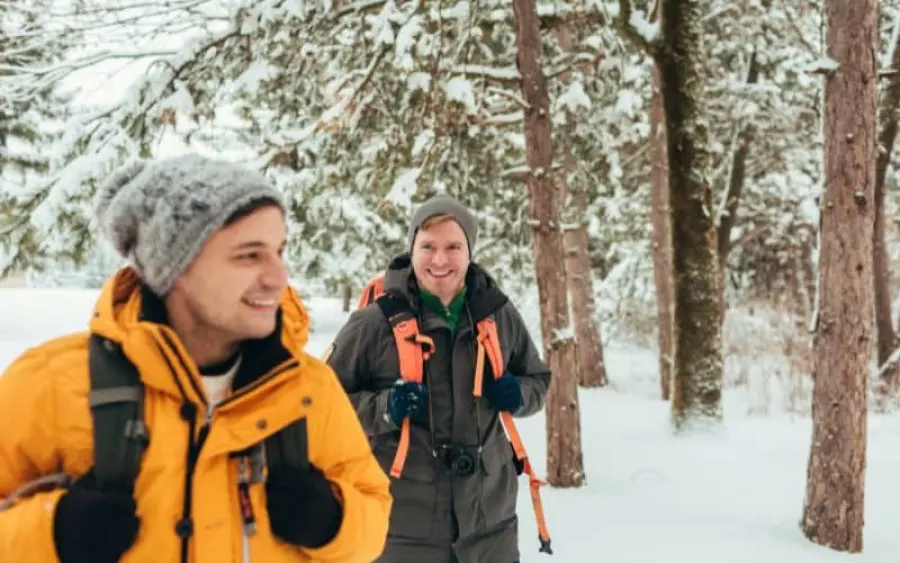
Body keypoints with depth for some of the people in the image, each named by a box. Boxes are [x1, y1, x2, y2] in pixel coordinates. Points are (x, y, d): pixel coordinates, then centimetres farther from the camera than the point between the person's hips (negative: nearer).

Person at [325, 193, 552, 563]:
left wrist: (518, 395, -6)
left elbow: (538, 379, 16)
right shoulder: (375, 321, -11)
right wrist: (384, 409, -20)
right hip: (403, 530, -4)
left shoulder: (498, 313, 1)